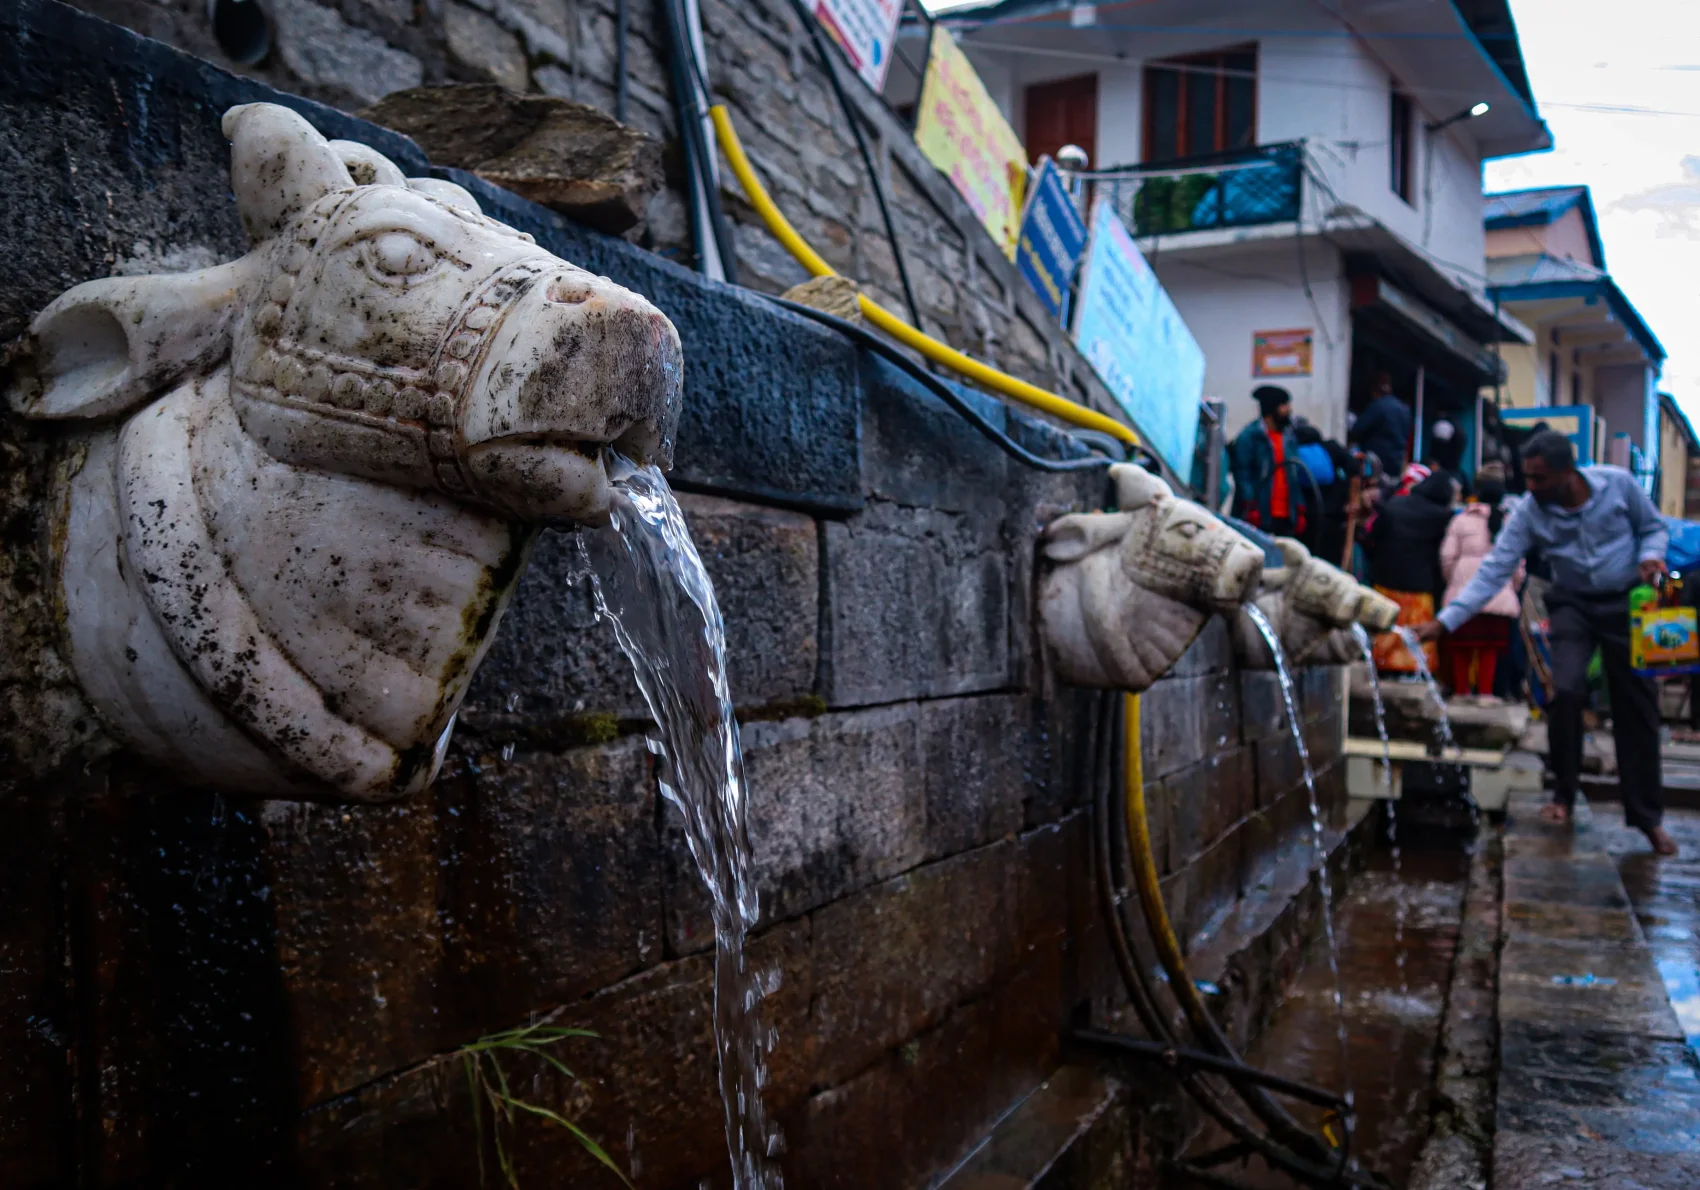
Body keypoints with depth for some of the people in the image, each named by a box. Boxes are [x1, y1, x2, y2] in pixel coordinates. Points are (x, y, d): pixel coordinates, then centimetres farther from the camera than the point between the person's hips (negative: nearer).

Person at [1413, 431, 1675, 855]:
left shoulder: (1618, 484, -17)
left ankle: (1648, 816, 13)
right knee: (1566, 691, -17)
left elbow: (1652, 526, 1)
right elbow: (1493, 570, -19)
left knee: (1637, 705, 2)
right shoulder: (1528, 512, -15)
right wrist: (1444, 622, -28)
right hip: (1573, 605, 0)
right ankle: (1563, 796, 3)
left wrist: (1650, 556, -22)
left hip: (1627, 603, 0)